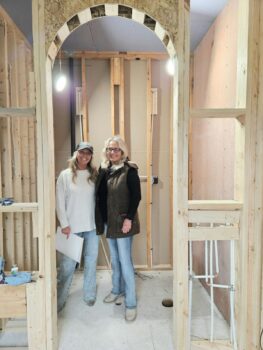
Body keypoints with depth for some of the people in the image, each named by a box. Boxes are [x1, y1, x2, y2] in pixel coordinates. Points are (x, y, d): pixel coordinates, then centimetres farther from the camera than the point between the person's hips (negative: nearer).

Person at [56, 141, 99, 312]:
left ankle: (89, 294, 29)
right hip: (72, 227, -2)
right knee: (67, 265, 4)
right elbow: (60, 202, -4)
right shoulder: (65, 175, -4)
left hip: (92, 226, 3)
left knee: (91, 262, 11)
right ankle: (59, 300, 22)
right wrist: (64, 224, -8)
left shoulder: (94, 175, 3)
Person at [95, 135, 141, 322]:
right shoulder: (104, 170, 6)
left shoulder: (129, 170, -11)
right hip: (109, 220, 6)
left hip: (123, 221, -6)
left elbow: (136, 196, -14)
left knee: (125, 261, -2)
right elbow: (100, 195, 10)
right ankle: (117, 289, 39)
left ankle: (131, 304, 11)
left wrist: (129, 219, -19)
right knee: (115, 259, 19)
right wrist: (102, 218, 7)